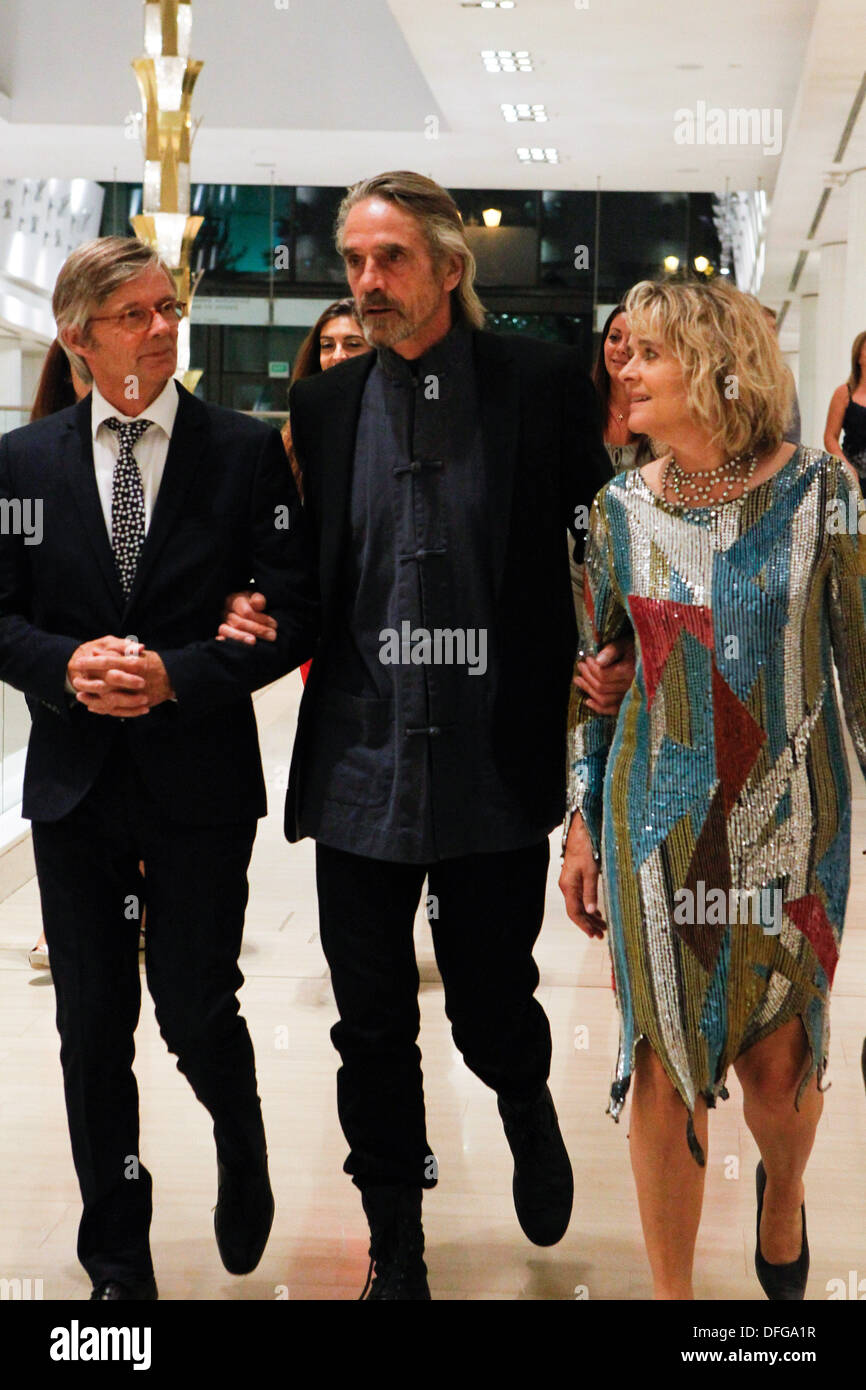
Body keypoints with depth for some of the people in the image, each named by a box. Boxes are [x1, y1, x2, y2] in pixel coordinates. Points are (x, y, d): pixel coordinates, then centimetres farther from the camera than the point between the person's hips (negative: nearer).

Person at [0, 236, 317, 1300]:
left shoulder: (248, 452, -2)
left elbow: (295, 614, -6)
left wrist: (175, 675, -16)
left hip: (200, 781, -2)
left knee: (196, 1012, 1)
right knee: (92, 1030, 9)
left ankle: (241, 1141, 37)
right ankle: (116, 1258, 25)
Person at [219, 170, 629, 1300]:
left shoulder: (542, 384, -2)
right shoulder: (324, 406, 7)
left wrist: (605, 656, -12)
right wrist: (259, 614, -1)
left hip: (496, 770, -2)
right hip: (360, 769, 3)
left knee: (494, 1010, 9)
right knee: (374, 1035, 10)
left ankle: (528, 1108, 46)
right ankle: (396, 1249, 29)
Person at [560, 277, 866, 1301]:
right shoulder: (623, 506, 0)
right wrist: (579, 822, 7)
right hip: (657, 820, 1)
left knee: (776, 1065, 7)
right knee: (666, 1064, 4)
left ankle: (783, 1186, 43)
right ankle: (671, 1291, 22)